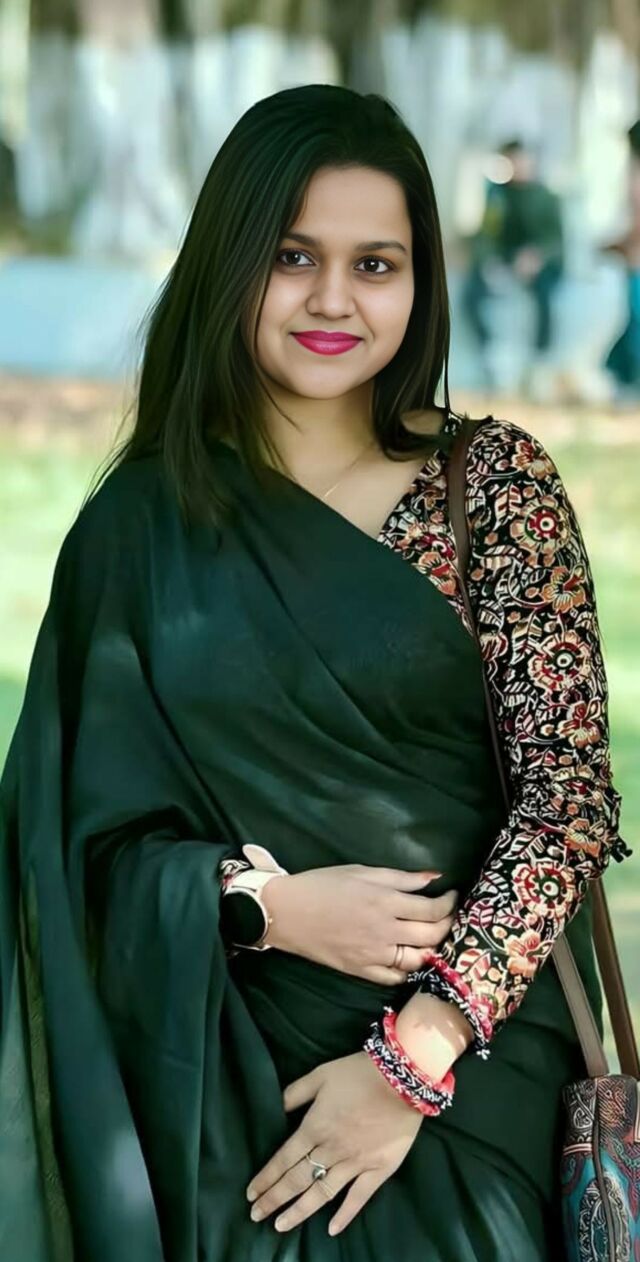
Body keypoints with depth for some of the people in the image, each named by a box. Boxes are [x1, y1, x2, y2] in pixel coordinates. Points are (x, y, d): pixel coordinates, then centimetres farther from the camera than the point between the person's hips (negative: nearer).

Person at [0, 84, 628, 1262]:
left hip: (474, 1058, -1)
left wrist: (417, 1054, -15)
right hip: (229, 1085, 1)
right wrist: (270, 906, -15)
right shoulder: (138, 528, 1)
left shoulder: (495, 481, -3)